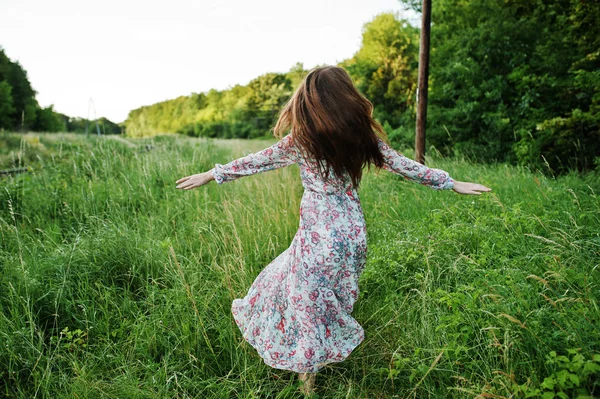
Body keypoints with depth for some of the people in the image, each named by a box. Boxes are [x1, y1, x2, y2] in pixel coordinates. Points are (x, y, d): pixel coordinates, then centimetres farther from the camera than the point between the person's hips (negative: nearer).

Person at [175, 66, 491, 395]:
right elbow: (404, 166, 3)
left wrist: (211, 175, 12)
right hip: (351, 229, 5)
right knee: (332, 293, 25)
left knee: (308, 296, 13)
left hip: (319, 234, -4)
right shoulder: (362, 135, -3)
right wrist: (451, 183, 16)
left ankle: (309, 377, 30)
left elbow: (257, 161, -2)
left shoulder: (300, 139, -12)